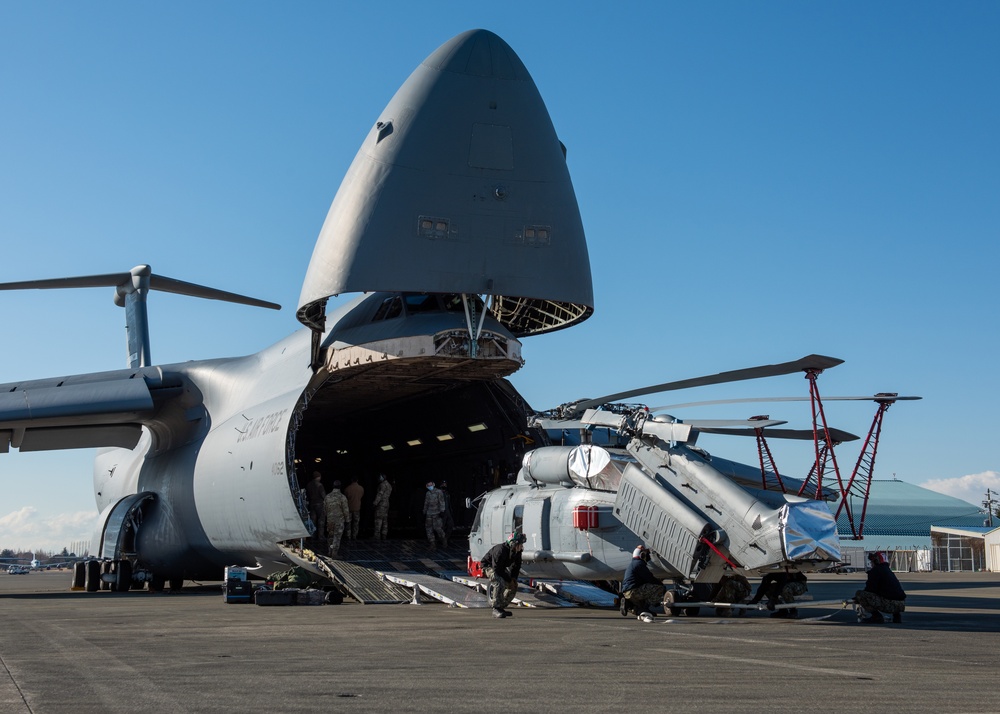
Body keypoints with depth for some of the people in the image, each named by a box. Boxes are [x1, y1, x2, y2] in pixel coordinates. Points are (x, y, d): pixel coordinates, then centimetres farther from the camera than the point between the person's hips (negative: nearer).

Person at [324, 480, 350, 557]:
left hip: (330, 520, 4)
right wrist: (347, 519, 2)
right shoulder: (342, 497, -14)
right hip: (339, 520, -4)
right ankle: (334, 555, 3)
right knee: (337, 537, 1)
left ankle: (330, 553, 21)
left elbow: (325, 508, 9)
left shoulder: (328, 497, 0)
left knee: (330, 536, 17)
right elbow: (345, 510, -10)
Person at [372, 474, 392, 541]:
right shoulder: (389, 486, 20)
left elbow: (380, 494, -18)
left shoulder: (383, 484, -9)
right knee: (384, 520, 8)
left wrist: (375, 503, -23)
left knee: (378, 520, -12)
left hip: (381, 505, -10)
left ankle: (377, 536, -17)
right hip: (386, 504, 10)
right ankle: (384, 536, 8)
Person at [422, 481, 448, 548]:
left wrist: (442, 510, -12)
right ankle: (432, 543, 5)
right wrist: (424, 512, 21)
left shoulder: (438, 492, 0)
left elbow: (441, 502, -5)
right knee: (429, 529, 0)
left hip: (436, 513, -5)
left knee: (437, 527, -11)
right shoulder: (427, 494, 15)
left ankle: (444, 540, 11)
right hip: (429, 514, 5)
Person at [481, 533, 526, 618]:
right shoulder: (500, 550, -35)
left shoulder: (517, 552, -10)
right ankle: (496, 609, -26)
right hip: (488, 566, -9)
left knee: (513, 586, 3)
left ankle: (501, 607, 13)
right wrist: (509, 580, -26)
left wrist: (514, 578, -11)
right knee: (500, 583, -33)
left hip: (500, 568, 9)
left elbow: (516, 566, 5)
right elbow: (497, 569, -32)